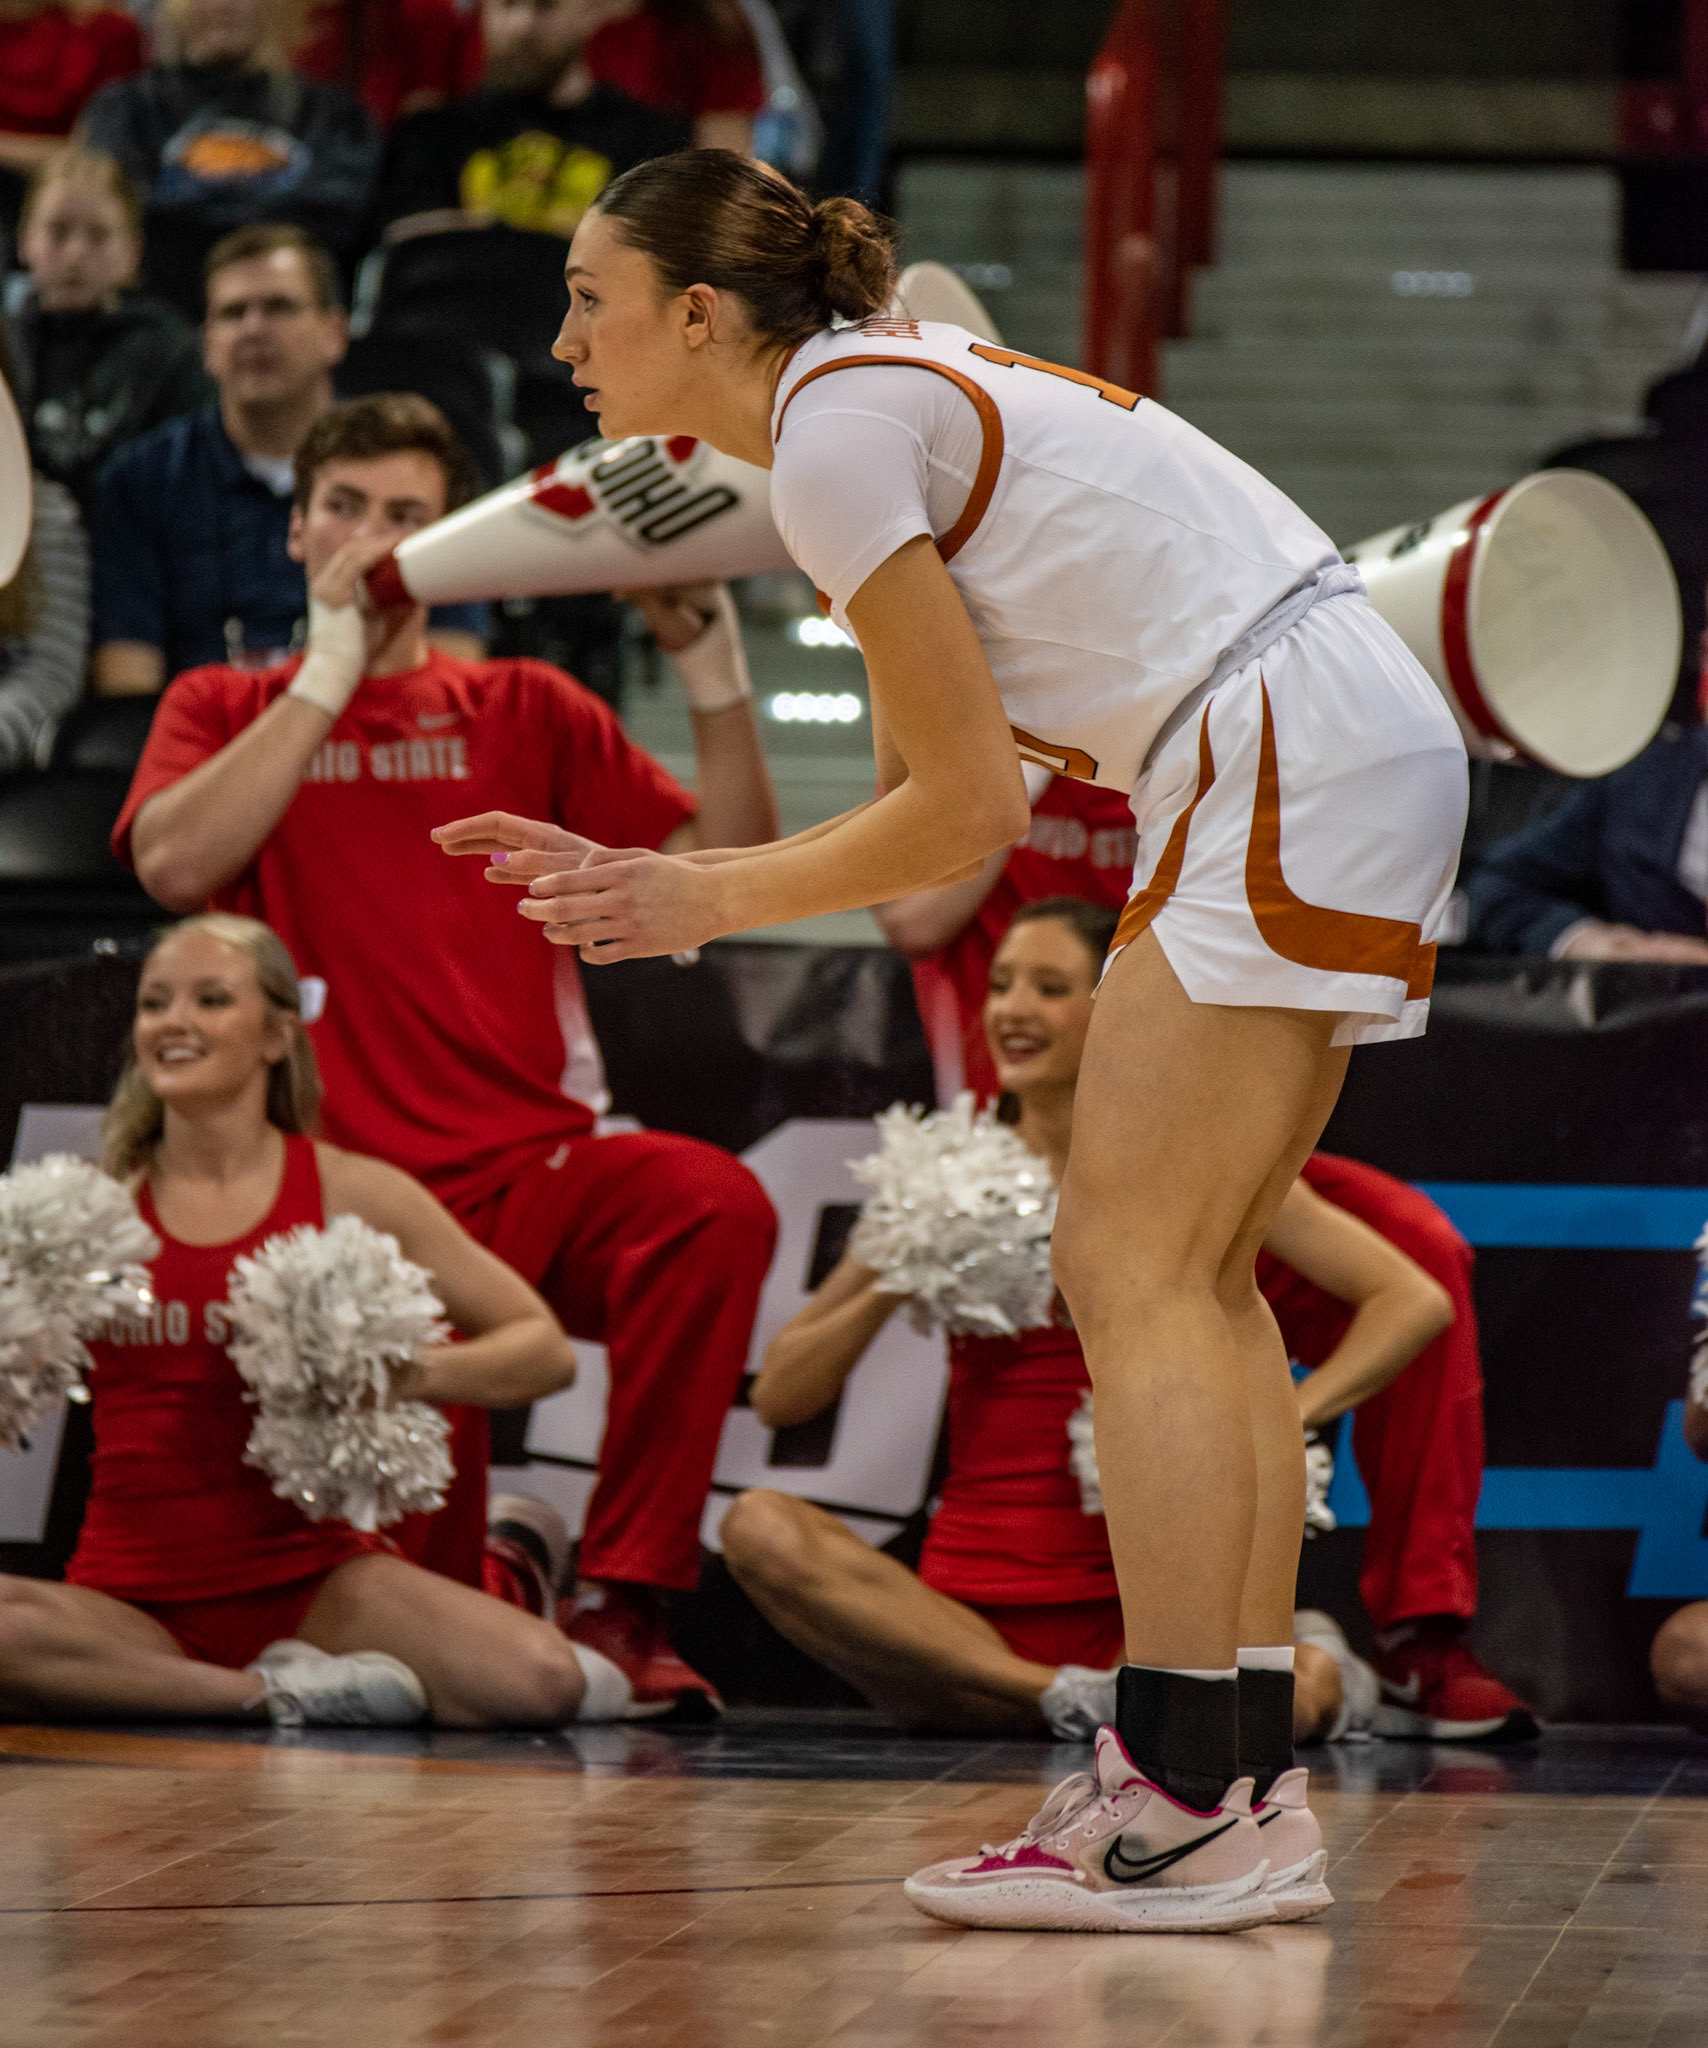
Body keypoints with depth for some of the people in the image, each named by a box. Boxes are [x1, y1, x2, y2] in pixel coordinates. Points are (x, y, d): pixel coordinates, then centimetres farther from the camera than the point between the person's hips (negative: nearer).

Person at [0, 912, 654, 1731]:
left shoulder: (354, 1195, 2)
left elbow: (546, 1349, 6)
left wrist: (419, 1374, -13)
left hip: (310, 1578, -1)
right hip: (133, 1594, 1)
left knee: (543, 1685, -27)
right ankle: (274, 1695, -16)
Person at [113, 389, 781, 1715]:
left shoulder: (524, 711, 18)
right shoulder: (228, 711, 15)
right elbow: (176, 861, -8)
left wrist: (711, 654, -3)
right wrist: (330, 666, -5)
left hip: (539, 1170, 1)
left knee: (715, 1204, -34)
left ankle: (620, 1604, -25)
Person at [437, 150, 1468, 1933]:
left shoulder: (835, 432, -11)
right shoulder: (893, 395, 19)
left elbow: (971, 810, -10)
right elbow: (933, 799, 17)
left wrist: (705, 905, -3)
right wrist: (647, 874, 13)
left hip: (1291, 767, -10)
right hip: (1367, 752, 10)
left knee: (1130, 1269, -10)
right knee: (1194, 1276, 11)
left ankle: (1174, 1820, -13)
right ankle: (1244, 1772, 11)